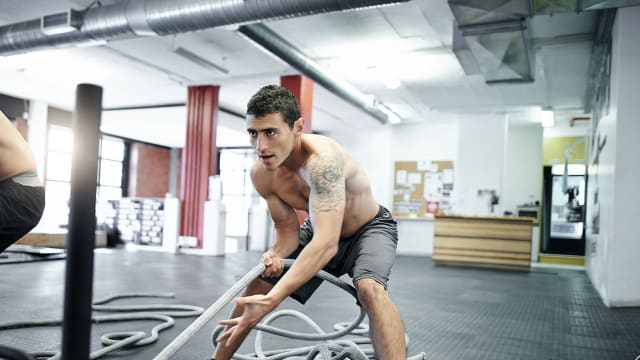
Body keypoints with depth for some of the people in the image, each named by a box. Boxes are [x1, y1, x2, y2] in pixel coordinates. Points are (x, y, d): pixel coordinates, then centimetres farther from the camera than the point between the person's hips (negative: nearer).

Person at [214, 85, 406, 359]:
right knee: (258, 284, 4)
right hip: (319, 230, 6)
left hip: (370, 228, -6)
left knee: (369, 288, -36)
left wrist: (273, 298, -56)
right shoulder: (261, 174, -18)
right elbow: (287, 228, -7)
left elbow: (327, 242, -48)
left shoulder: (322, 159, -39)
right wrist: (276, 254, -30)